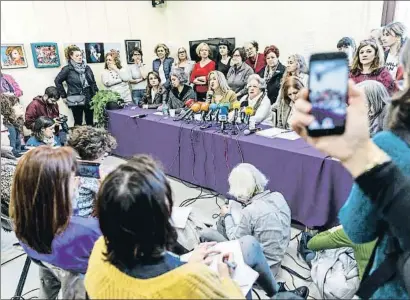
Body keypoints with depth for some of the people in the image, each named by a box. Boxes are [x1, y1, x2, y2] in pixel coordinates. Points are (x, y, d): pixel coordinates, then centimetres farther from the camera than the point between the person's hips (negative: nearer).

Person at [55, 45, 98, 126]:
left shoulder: (87, 67, 9)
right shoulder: (67, 69, -5)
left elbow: (93, 82, 13)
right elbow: (57, 81, 0)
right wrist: (64, 96, -1)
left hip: (89, 99, 4)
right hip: (76, 101, -4)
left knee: (90, 122, 11)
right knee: (78, 123, 5)